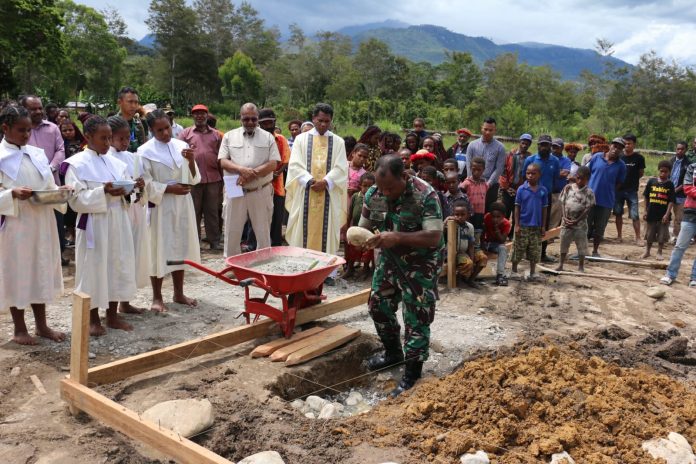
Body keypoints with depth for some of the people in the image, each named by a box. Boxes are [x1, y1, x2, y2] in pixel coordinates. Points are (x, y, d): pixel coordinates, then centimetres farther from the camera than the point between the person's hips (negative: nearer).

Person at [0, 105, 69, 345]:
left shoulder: (37, 154, 8)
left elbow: (50, 186, 11)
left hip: (41, 223, 5)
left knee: (40, 271, 12)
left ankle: (41, 324, 25)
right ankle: (19, 329, 18)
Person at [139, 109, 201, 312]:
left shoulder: (181, 146, 5)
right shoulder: (145, 151, -8)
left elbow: (194, 179, 5)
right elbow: (146, 184, -10)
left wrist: (191, 161, -12)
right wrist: (169, 188, -18)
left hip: (183, 205, 5)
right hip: (159, 207, -4)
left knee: (180, 248, 12)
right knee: (159, 251, 2)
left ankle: (179, 293, 25)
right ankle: (157, 297, 15)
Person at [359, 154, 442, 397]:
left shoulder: (425, 195, -25)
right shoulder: (373, 193, -8)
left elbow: (434, 237, -29)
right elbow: (364, 226, 3)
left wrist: (397, 237, -39)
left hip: (419, 264, -6)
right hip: (388, 259, 6)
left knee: (416, 317, -2)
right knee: (378, 305, 16)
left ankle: (413, 370, 14)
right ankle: (393, 352, 38)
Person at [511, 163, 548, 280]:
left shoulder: (543, 190, -1)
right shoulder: (521, 189, -5)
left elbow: (544, 209, 4)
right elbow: (517, 208, -2)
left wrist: (543, 226, 2)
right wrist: (516, 225, -5)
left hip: (536, 226, 2)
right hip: (523, 225, -1)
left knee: (534, 252, 10)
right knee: (518, 250, 6)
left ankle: (532, 272, 21)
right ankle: (514, 270, 20)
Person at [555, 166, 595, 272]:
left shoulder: (589, 193, -5)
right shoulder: (568, 188, 1)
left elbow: (588, 209, -8)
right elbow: (562, 203, 0)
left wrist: (576, 221, -15)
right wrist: (564, 217, -12)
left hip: (580, 224, -2)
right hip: (566, 222, 2)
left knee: (581, 246, 5)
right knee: (564, 244, 11)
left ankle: (581, 267, 18)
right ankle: (561, 264, 24)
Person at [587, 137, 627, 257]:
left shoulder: (621, 166, -1)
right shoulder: (597, 157, -2)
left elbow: (618, 184, 6)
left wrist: (608, 192, -1)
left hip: (606, 201, 1)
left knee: (599, 228, 12)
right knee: (585, 225, 7)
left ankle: (595, 251, 26)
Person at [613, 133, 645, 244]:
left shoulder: (639, 158, -5)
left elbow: (641, 173, 5)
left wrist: (632, 179, -2)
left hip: (632, 190, -3)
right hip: (618, 189, 3)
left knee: (635, 215, -5)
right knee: (618, 213, 10)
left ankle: (638, 238, 2)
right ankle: (619, 236, 22)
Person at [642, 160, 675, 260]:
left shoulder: (670, 184, -4)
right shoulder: (652, 181, 0)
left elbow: (671, 201, -7)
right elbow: (646, 197, 6)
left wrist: (667, 214, -14)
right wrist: (645, 211, 5)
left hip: (663, 215, -1)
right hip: (651, 214, 1)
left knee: (662, 236, 6)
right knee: (649, 234, 12)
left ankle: (659, 252, 21)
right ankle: (647, 251, 28)